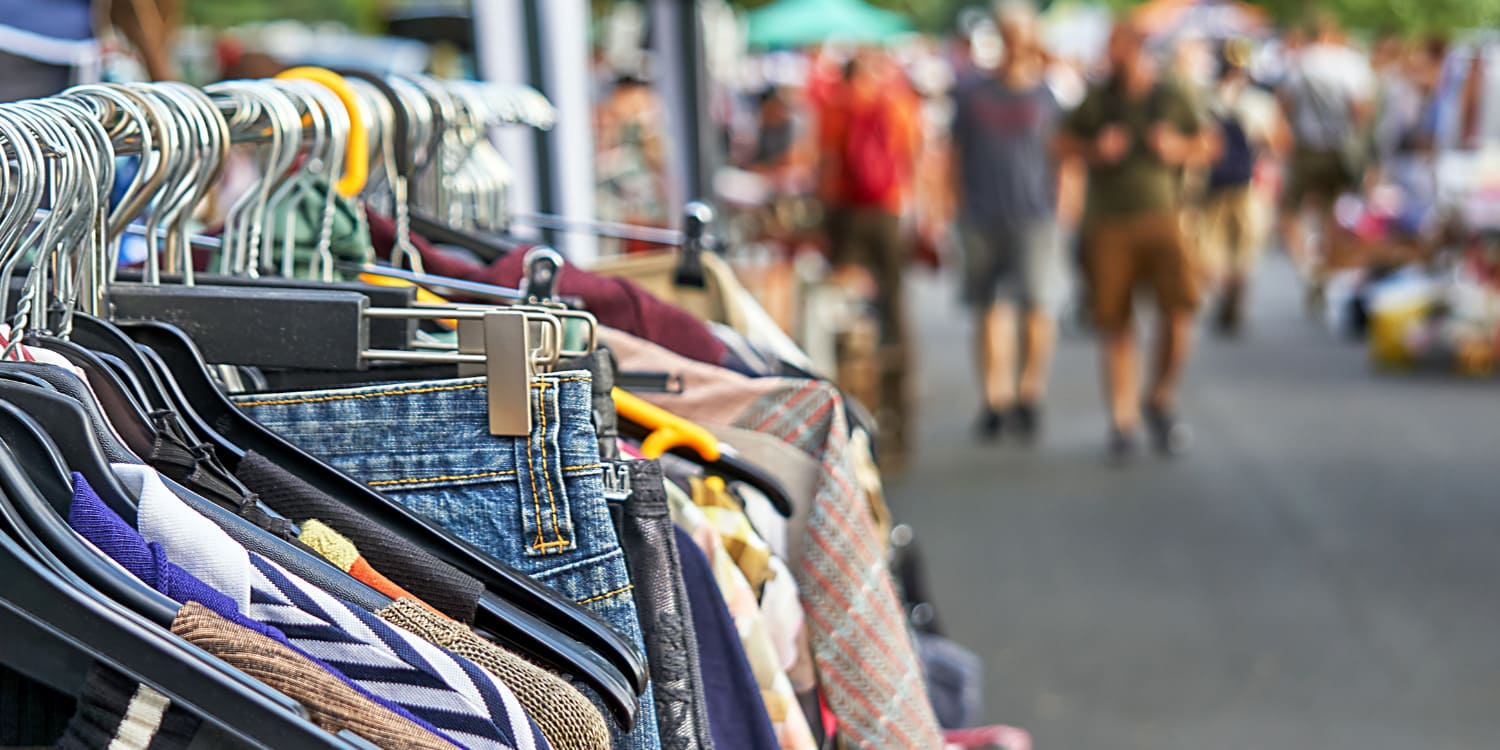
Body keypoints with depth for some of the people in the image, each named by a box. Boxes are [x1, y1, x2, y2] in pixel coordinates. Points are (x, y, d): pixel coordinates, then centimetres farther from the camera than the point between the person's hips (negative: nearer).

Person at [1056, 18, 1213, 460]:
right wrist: (1095, 149, -11)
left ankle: (1161, 402, 10)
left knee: (1179, 311, -13)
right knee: (1116, 327, 0)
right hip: (1108, 224, 0)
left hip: (1162, 220, 0)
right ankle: (1123, 422, 9)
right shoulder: (1097, 101, 5)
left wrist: (1178, 148, -6)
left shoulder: (1171, 99, 7)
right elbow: (1064, 144, 9)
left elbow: (1205, 145, 15)